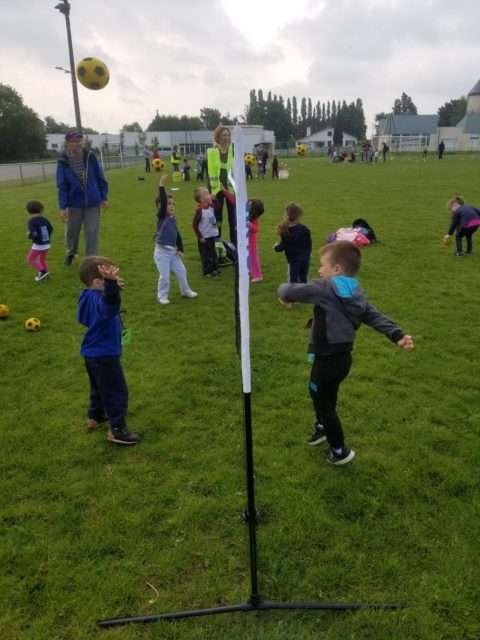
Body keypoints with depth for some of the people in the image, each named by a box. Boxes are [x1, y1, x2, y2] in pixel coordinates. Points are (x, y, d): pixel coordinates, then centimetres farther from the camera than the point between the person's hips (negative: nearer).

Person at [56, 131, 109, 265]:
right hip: (74, 203, 0)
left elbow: (100, 178, 3)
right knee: (72, 231, 15)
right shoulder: (63, 162, -7)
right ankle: (70, 253, 43)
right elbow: (61, 186, -6)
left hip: (93, 202, 0)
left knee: (92, 232, -2)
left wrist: (104, 197, 3)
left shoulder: (90, 157, -4)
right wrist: (62, 207, -10)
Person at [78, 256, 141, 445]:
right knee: (117, 392, 2)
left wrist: (114, 285, 17)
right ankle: (117, 429, 10)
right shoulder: (98, 299, -31)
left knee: (99, 387, 28)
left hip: (92, 352, 10)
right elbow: (110, 304, -56)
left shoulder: (89, 297, 0)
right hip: (104, 355, -10)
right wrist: (111, 283, -75)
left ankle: (96, 416, 45)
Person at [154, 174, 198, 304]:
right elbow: (162, 201, -27)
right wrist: (161, 186, -33)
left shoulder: (173, 218, 8)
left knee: (181, 271, 13)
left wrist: (180, 249, 9)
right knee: (164, 275, -3)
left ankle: (186, 291, 32)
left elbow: (177, 234, 14)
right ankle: (162, 296, 14)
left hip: (173, 251, 7)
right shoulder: (161, 216, -12)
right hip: (162, 251, -7)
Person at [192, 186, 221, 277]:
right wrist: (200, 236, -16)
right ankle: (207, 271, 16)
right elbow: (194, 225, -19)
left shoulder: (211, 206, -3)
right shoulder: (199, 210, -23)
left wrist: (214, 199, 3)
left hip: (213, 236, 7)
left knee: (213, 254, 19)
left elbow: (217, 206, 21)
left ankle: (214, 269, 33)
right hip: (204, 238, -7)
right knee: (206, 255, 5)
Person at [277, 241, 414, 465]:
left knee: (325, 403, 11)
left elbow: (290, 291, -18)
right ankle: (322, 426, 55)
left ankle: (340, 451, 27)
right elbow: (375, 317, 1)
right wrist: (397, 335, -2)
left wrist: (283, 292, 4)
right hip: (341, 356, 9)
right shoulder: (355, 294, 6)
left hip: (329, 359, -9)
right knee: (317, 391, 31)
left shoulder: (326, 288, -18)